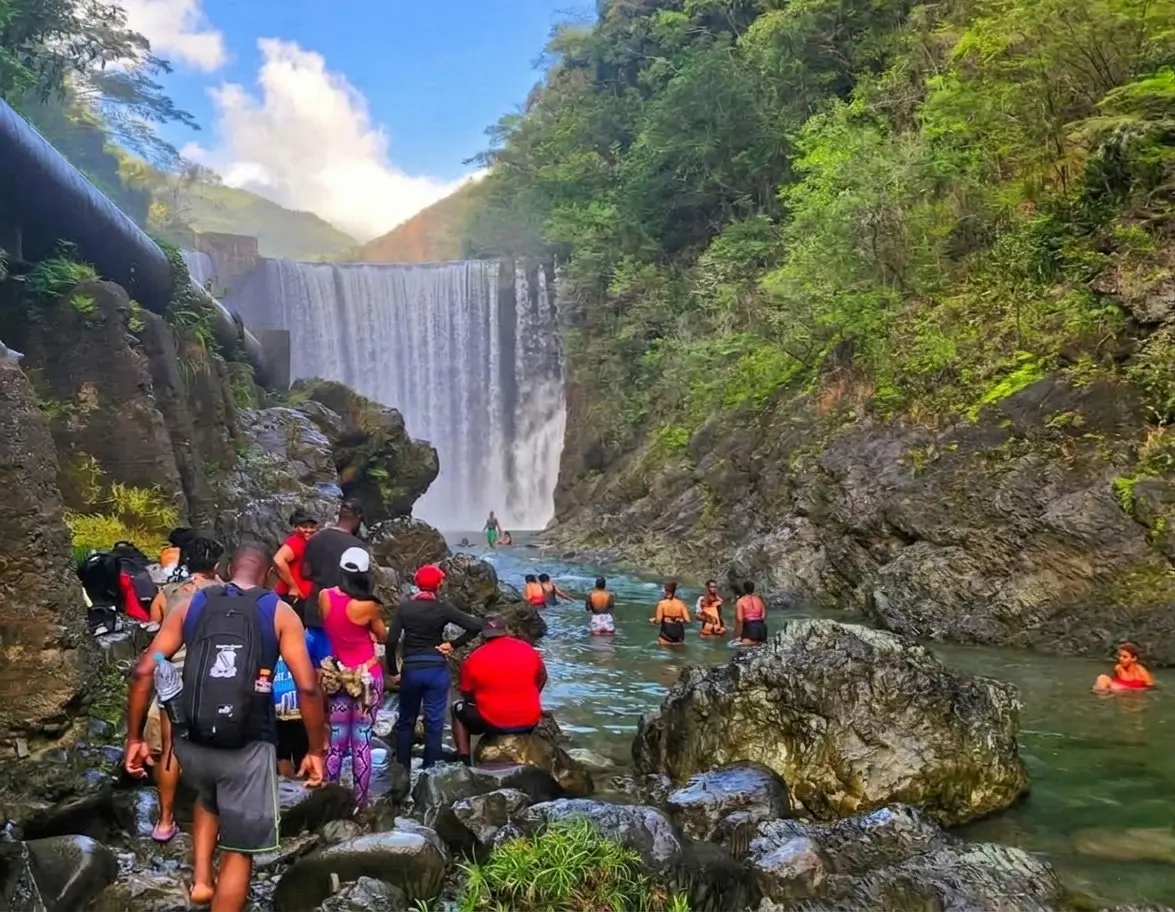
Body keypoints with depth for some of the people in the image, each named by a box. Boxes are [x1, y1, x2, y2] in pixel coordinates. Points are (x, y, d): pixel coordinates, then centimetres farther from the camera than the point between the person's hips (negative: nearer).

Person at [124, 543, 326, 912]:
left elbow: (143, 672, 2)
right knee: (239, 851, 12)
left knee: (209, 800, 36)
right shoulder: (280, 612, 2)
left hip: (193, 743, 3)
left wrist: (134, 739, 9)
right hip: (247, 748, -3)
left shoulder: (190, 606, 9)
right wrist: (316, 750, 1)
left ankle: (200, 879, 24)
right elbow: (307, 687, -8)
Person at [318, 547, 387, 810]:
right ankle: (360, 802, 9)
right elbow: (383, 637, 0)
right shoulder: (367, 605, -17)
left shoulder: (324, 597, -6)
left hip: (338, 675, 4)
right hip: (367, 675, -4)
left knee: (336, 741, 11)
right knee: (362, 741, 3)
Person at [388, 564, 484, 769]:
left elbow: (391, 641, -7)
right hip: (437, 669, -1)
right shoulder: (443, 609, -6)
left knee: (405, 721, 16)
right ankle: (430, 769, 11)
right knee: (434, 722, 6)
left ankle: (402, 769, 21)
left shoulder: (405, 608, -3)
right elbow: (476, 626, -12)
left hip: (411, 669, 1)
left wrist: (393, 671, 2)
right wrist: (454, 645, -3)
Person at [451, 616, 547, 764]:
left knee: (459, 709, 23)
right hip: (529, 722, 3)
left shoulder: (475, 658, -8)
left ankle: (464, 761, 17)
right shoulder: (528, 650, -1)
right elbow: (542, 679, 14)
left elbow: (467, 694, 3)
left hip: (493, 723, -3)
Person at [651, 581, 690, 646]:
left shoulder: (661, 603, -9)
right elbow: (687, 620, -5)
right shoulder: (681, 603, -3)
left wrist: (653, 620, 8)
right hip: (679, 633, 3)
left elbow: (658, 620, -13)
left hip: (666, 632, -2)